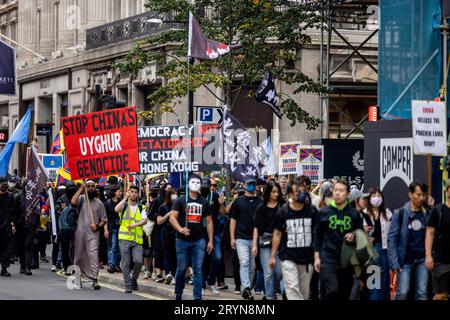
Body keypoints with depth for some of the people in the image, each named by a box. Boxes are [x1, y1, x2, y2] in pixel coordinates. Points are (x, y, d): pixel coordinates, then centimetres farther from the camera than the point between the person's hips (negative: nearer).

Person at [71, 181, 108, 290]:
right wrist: (81, 189, -12)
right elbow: (73, 202, -18)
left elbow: (104, 220, 10)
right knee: (78, 256, 11)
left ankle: (94, 280, -20)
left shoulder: (99, 203, 8)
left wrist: (97, 225, -11)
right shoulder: (81, 199, 5)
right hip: (80, 232, 1)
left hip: (93, 234, -1)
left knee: (93, 255, -15)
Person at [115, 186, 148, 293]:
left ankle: (134, 278, 14)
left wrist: (135, 225, -17)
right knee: (126, 263, -2)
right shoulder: (124, 206, 10)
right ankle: (128, 285, 4)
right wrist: (125, 198, -10)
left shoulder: (141, 208, 14)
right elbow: (117, 209, -13)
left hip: (137, 239, 1)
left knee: (139, 261, -12)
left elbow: (144, 220, -2)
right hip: (124, 238, -1)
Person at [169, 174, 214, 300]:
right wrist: (180, 229, -26)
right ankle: (178, 294, 20)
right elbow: (172, 217, -7)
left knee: (198, 269, -2)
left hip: (199, 240, 2)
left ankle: (198, 297, -1)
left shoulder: (204, 202, 9)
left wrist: (210, 241, 5)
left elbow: (209, 222, 11)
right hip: (182, 241, -2)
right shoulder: (181, 201, 1)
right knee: (181, 269, 5)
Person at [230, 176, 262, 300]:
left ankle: (248, 289, 17)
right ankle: (246, 288, -26)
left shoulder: (260, 202, 7)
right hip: (241, 238, -2)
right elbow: (233, 220, 7)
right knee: (244, 263, -16)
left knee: (252, 266, 7)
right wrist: (232, 238, -1)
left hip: (255, 238, 2)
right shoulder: (238, 201, 5)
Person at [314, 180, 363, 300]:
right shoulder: (324, 212, 1)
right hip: (328, 258, -2)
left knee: (345, 294, 8)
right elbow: (318, 236, 6)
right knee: (332, 291, -18)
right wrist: (316, 257, 1)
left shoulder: (354, 214, 4)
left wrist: (354, 235, -10)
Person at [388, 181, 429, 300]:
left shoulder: (426, 214, 5)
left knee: (422, 293, -2)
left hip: (422, 260, 3)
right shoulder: (400, 213, -4)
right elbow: (392, 238, -6)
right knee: (403, 292, -8)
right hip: (405, 260, -2)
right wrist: (395, 263, -12)